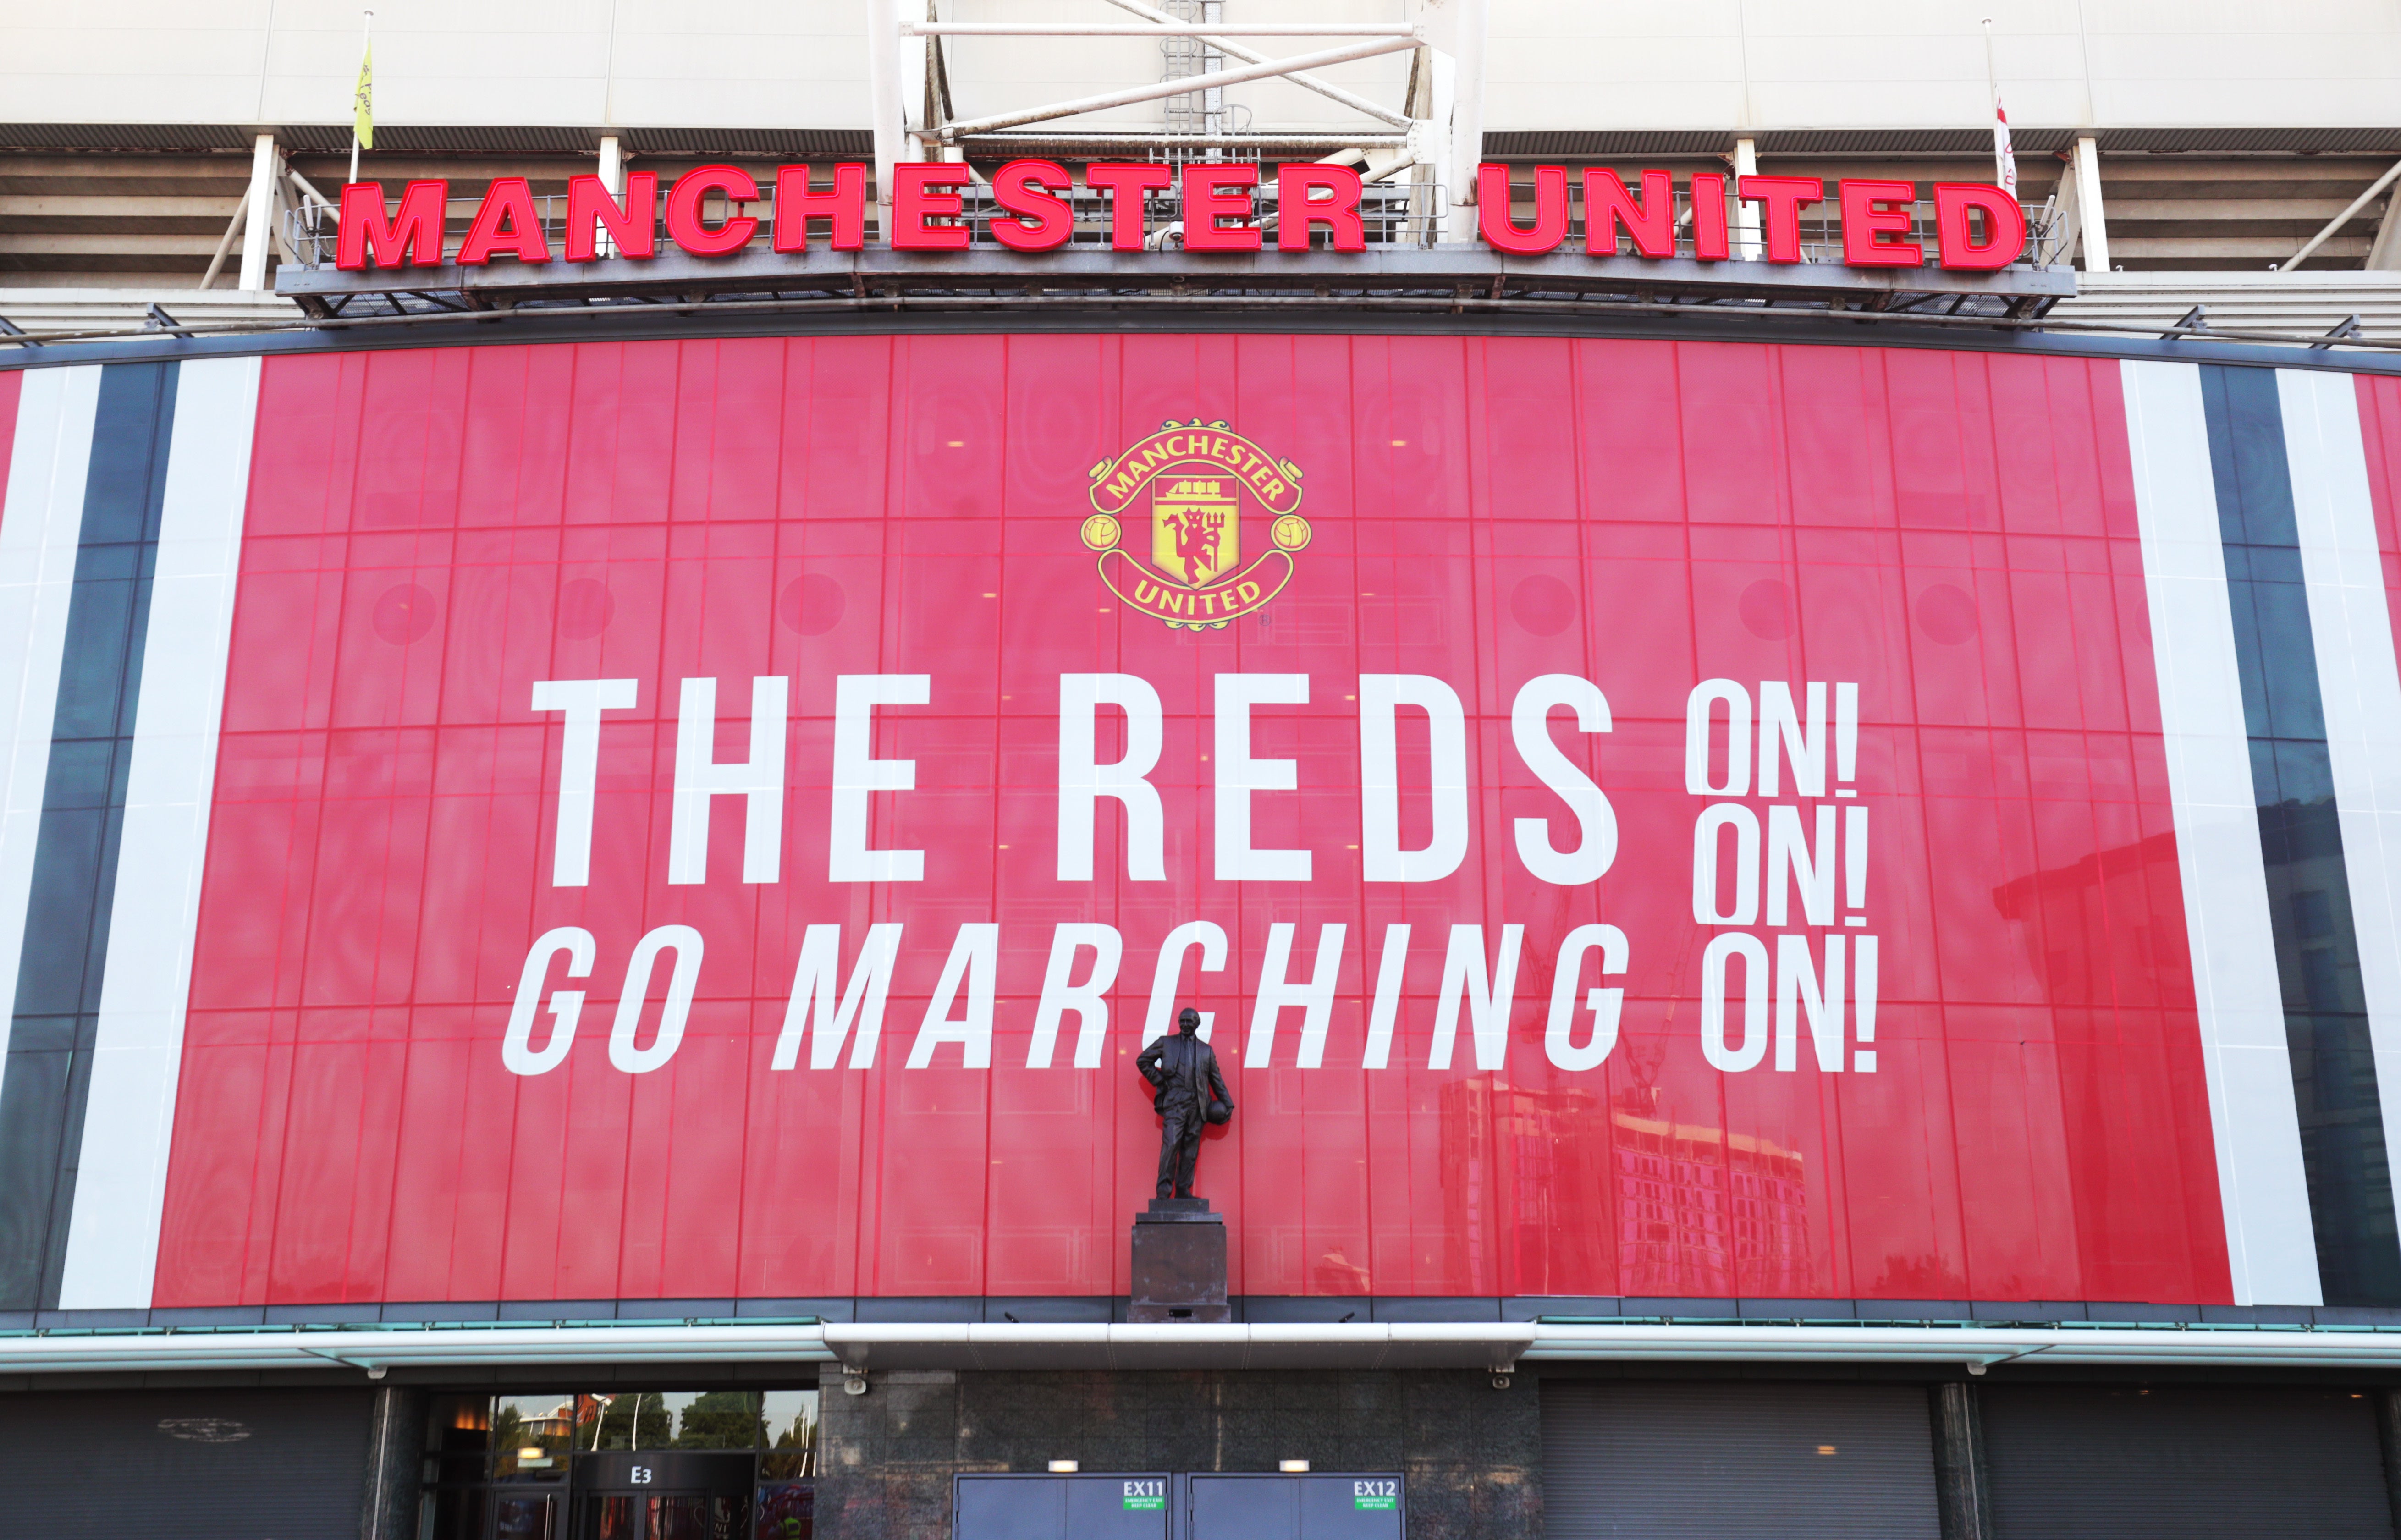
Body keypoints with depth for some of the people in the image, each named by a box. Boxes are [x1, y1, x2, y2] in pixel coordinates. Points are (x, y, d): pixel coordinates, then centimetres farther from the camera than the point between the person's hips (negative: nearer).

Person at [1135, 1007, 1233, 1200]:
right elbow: (1142, 1061, 14)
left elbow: (1216, 1079, 20)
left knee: (1191, 1150, 2)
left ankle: (1183, 1190, 7)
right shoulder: (1166, 1043, 11)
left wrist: (1227, 1103, 16)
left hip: (1197, 1105, 3)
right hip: (1174, 1102, -3)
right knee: (1171, 1144, -13)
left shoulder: (1206, 1050, 16)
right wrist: (1159, 1081, 4)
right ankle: (1164, 1190, -11)